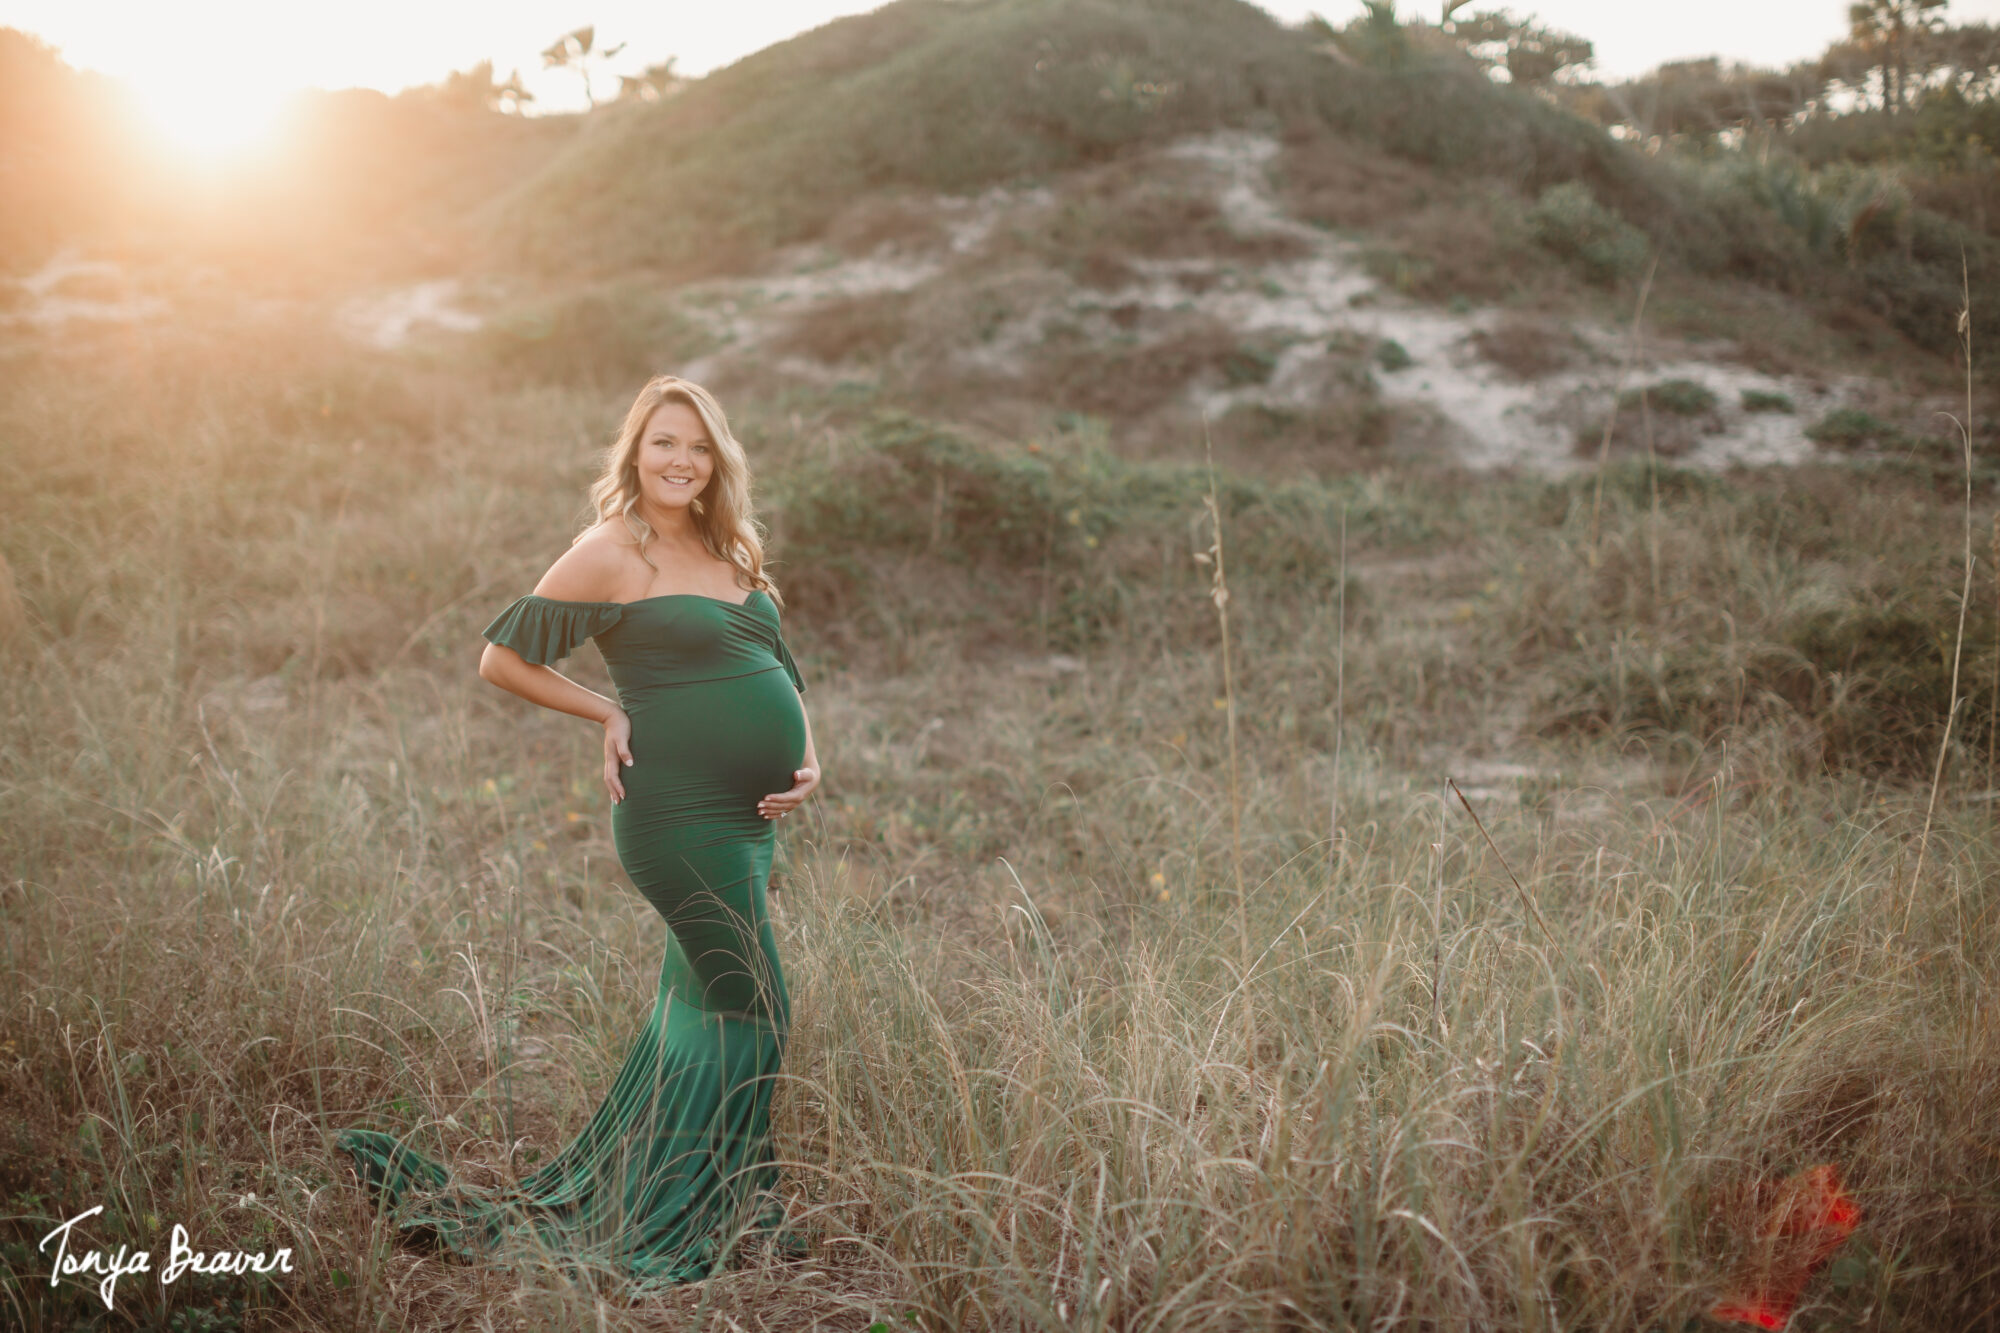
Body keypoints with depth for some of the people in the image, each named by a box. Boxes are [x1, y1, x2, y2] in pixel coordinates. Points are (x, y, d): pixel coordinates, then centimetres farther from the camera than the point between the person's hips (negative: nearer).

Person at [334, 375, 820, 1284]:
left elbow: (777, 666, 21)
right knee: (753, 1007, -5)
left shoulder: (728, 552, 13)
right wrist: (610, 713, -7)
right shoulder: (609, 555, -8)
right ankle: (725, 1214, 10)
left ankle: (618, 1199, 30)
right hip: (680, 816, -8)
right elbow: (501, 659, -4)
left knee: (699, 1003, 16)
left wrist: (807, 763, 5)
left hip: (749, 819, 8)